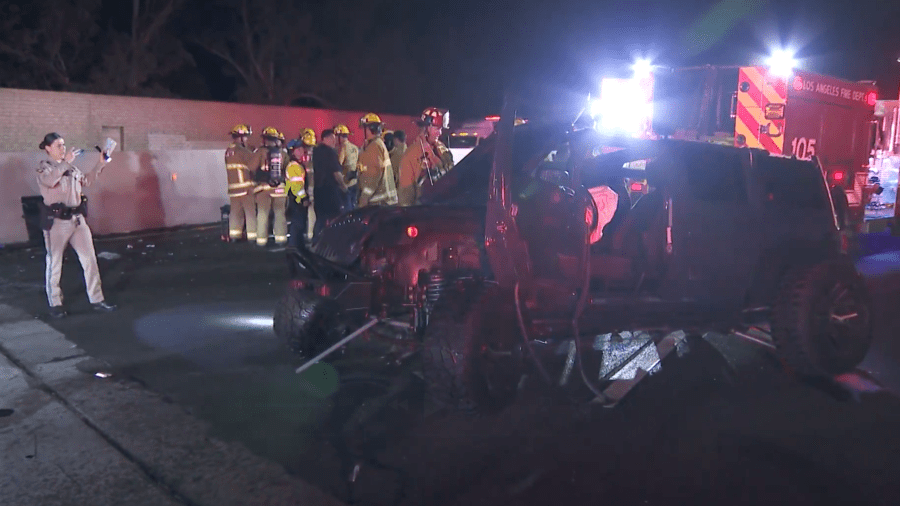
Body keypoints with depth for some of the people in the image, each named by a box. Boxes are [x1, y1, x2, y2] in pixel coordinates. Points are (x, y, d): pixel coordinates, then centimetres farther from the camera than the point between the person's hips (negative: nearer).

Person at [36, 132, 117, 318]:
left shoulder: (71, 167, 13)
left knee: (89, 259, 3)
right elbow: (49, 180, -27)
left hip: (77, 218, 6)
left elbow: (86, 181, 29)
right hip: (56, 221, -6)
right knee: (54, 263, 3)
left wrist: (100, 164, 21)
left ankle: (96, 299, 9)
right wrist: (65, 162, -30)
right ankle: (55, 304, 15)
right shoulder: (44, 167, -4)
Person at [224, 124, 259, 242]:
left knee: (235, 211, 13)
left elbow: (232, 168, 14)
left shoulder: (228, 151, 12)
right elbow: (253, 165, -17)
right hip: (246, 186, -7)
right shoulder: (242, 150, -13)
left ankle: (234, 235, 14)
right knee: (251, 212, -1)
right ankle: (252, 236, 1)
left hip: (233, 186, 7)